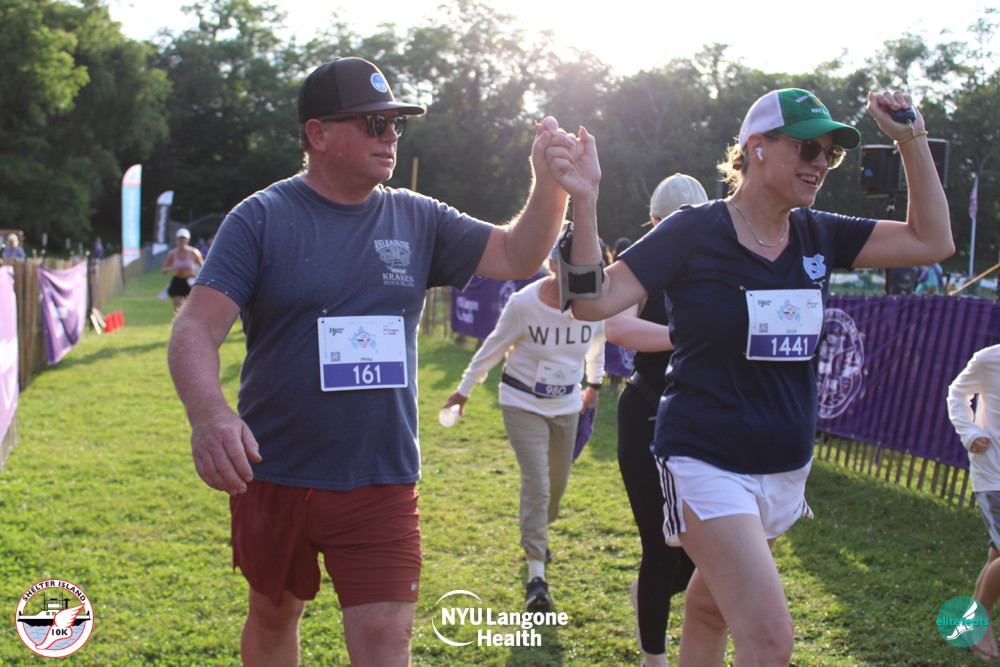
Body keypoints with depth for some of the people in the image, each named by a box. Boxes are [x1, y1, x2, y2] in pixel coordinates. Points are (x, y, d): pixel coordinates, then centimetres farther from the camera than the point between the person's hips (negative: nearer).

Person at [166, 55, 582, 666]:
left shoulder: (417, 220, 4)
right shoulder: (261, 219, -8)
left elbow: (516, 256, 3)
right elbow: (195, 328, -16)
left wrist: (549, 187, -16)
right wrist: (207, 412, -37)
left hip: (381, 484, 1)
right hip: (274, 475, -1)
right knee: (273, 615, 19)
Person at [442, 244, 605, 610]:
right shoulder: (524, 303, -21)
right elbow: (494, 346, -5)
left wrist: (594, 383, 23)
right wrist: (465, 388, 4)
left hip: (567, 406, 4)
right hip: (523, 404, -4)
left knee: (557, 483, 14)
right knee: (536, 483, -15)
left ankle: (537, 536, 45)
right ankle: (536, 575, -11)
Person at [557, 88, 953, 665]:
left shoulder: (819, 236, 5)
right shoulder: (693, 233, -11)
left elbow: (933, 242, 7)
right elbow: (595, 302, -16)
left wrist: (913, 142, -1)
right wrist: (585, 204, -28)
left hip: (786, 469, 6)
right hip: (708, 464, -6)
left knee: (711, 607, 18)